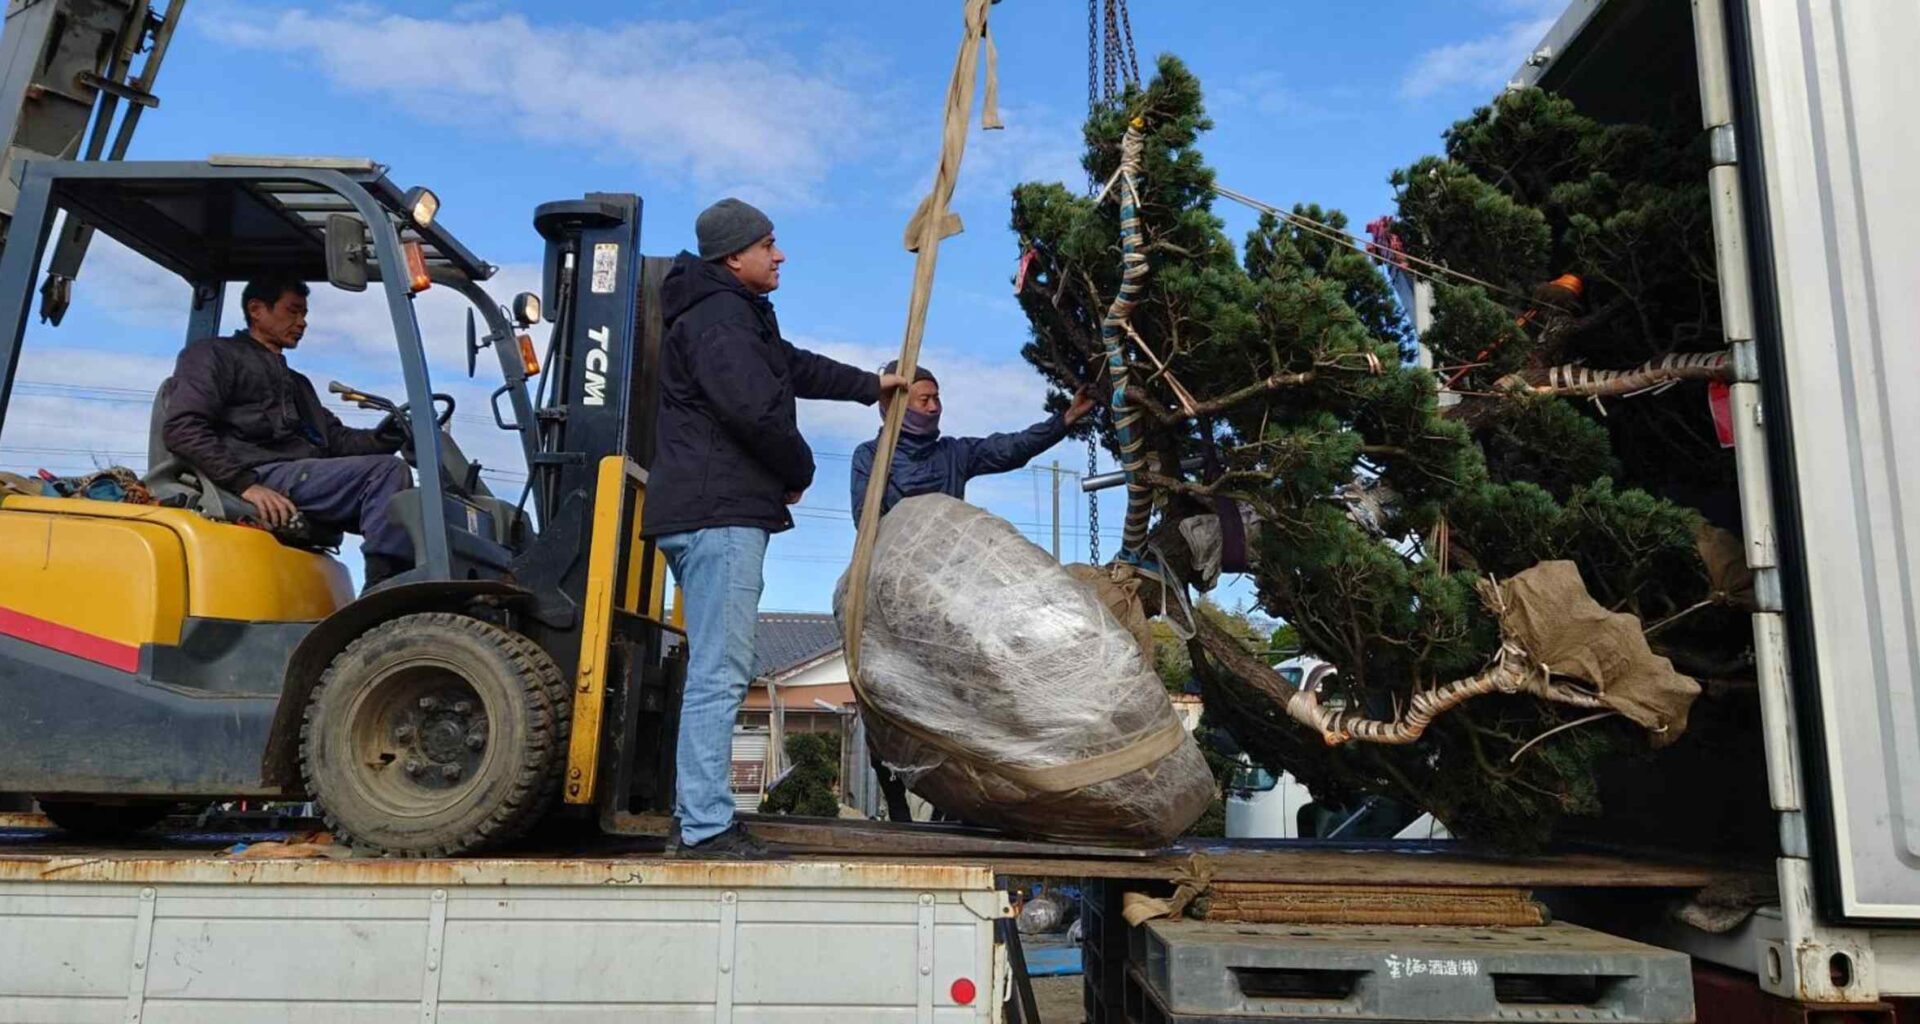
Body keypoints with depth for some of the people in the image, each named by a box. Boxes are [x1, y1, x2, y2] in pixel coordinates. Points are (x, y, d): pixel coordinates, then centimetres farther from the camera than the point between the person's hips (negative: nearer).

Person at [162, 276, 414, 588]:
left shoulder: (297, 383, 35)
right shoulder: (215, 354, 12)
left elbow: (335, 438, 20)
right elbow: (182, 428, -4)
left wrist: (394, 434, -2)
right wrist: (246, 483, -19)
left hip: (307, 480, 8)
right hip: (265, 475, -8)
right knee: (387, 471, -25)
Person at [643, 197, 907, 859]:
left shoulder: (739, 316, 24)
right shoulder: (718, 318, -9)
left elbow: (795, 367, 39)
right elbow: (756, 411, -20)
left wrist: (871, 385, 50)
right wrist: (800, 471, -3)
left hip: (717, 513, 11)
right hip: (719, 513, -11)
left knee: (718, 671, 12)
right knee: (720, 672, -12)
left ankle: (697, 815, 18)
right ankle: (707, 826, -10)